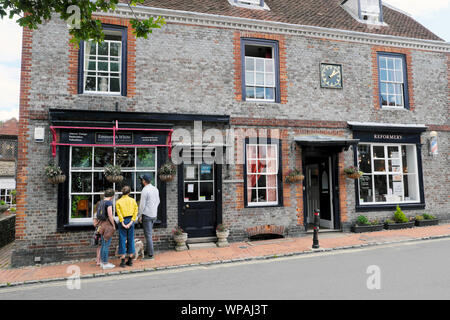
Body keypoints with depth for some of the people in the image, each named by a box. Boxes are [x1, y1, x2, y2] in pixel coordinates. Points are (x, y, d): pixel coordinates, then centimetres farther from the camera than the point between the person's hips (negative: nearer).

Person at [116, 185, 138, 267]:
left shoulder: (118, 202, -3)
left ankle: (123, 261, 5)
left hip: (122, 221, -2)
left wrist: (123, 224, -8)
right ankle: (130, 260, 16)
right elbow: (135, 212, -5)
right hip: (130, 221, 2)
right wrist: (131, 223, -7)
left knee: (122, 240, 4)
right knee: (131, 240, 10)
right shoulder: (133, 200, 1)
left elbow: (119, 214, -10)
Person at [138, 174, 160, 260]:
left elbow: (142, 204, -15)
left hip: (147, 215, -8)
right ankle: (149, 250, 25)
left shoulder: (145, 190, -16)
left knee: (148, 235, -2)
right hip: (154, 214, 8)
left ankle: (150, 254, 1)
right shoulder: (155, 189, 8)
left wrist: (140, 215, -7)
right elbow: (158, 201, 15)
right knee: (149, 234, 18)